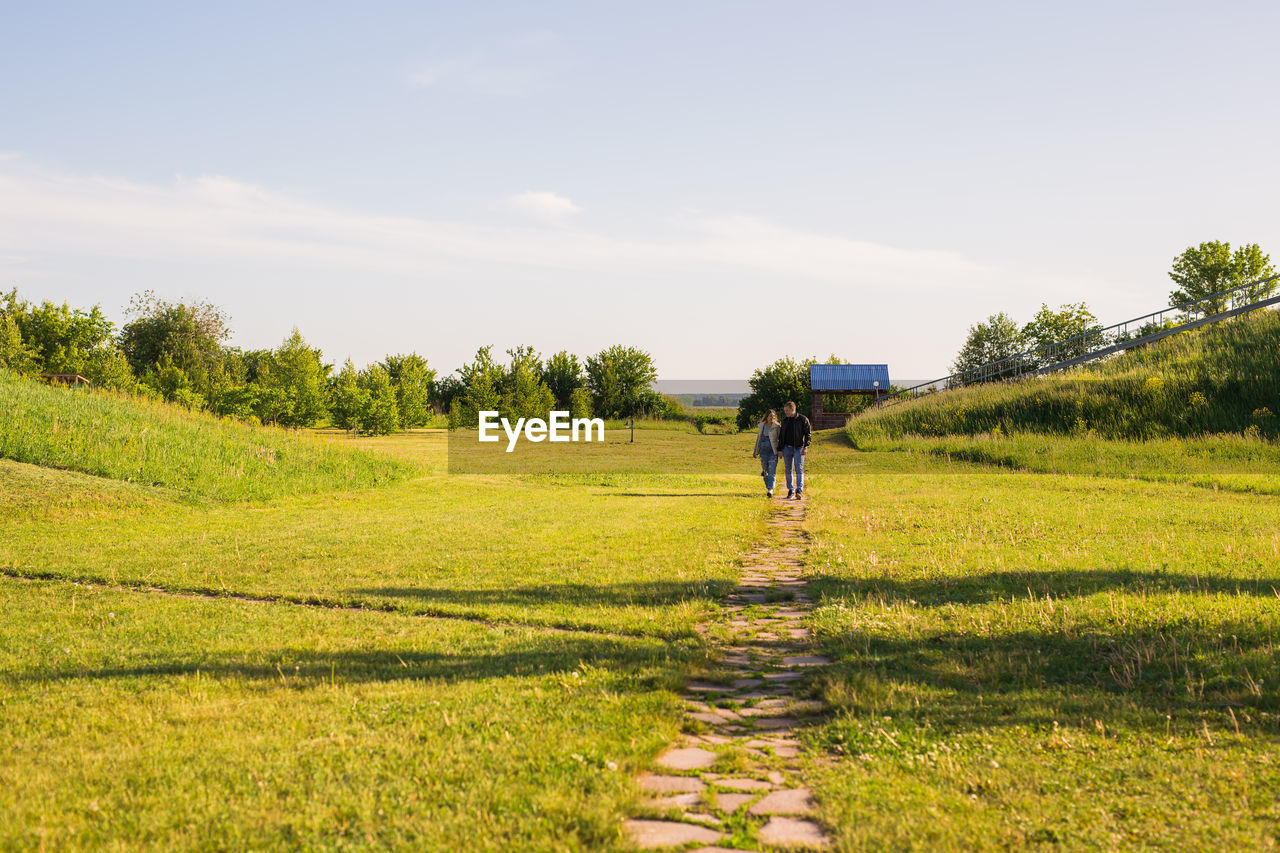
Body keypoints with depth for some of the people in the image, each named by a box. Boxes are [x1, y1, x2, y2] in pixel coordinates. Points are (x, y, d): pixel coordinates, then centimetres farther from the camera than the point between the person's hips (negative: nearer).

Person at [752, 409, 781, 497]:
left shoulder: (777, 426, -2)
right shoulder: (762, 425, 10)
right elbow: (758, 438, 18)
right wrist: (755, 451, 20)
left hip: (773, 451, -4)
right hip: (763, 451, 4)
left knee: (772, 471, -11)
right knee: (765, 470, 8)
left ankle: (770, 489, -18)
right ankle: (768, 487, 23)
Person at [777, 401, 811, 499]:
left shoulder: (803, 419, -3)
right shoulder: (784, 421, 11)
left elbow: (808, 433, -5)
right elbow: (781, 436, 16)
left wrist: (806, 447, -16)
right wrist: (780, 449, 10)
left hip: (798, 448, -5)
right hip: (787, 448, 5)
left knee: (799, 469, -11)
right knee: (788, 470, 6)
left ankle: (799, 490, -19)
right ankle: (790, 490, 15)